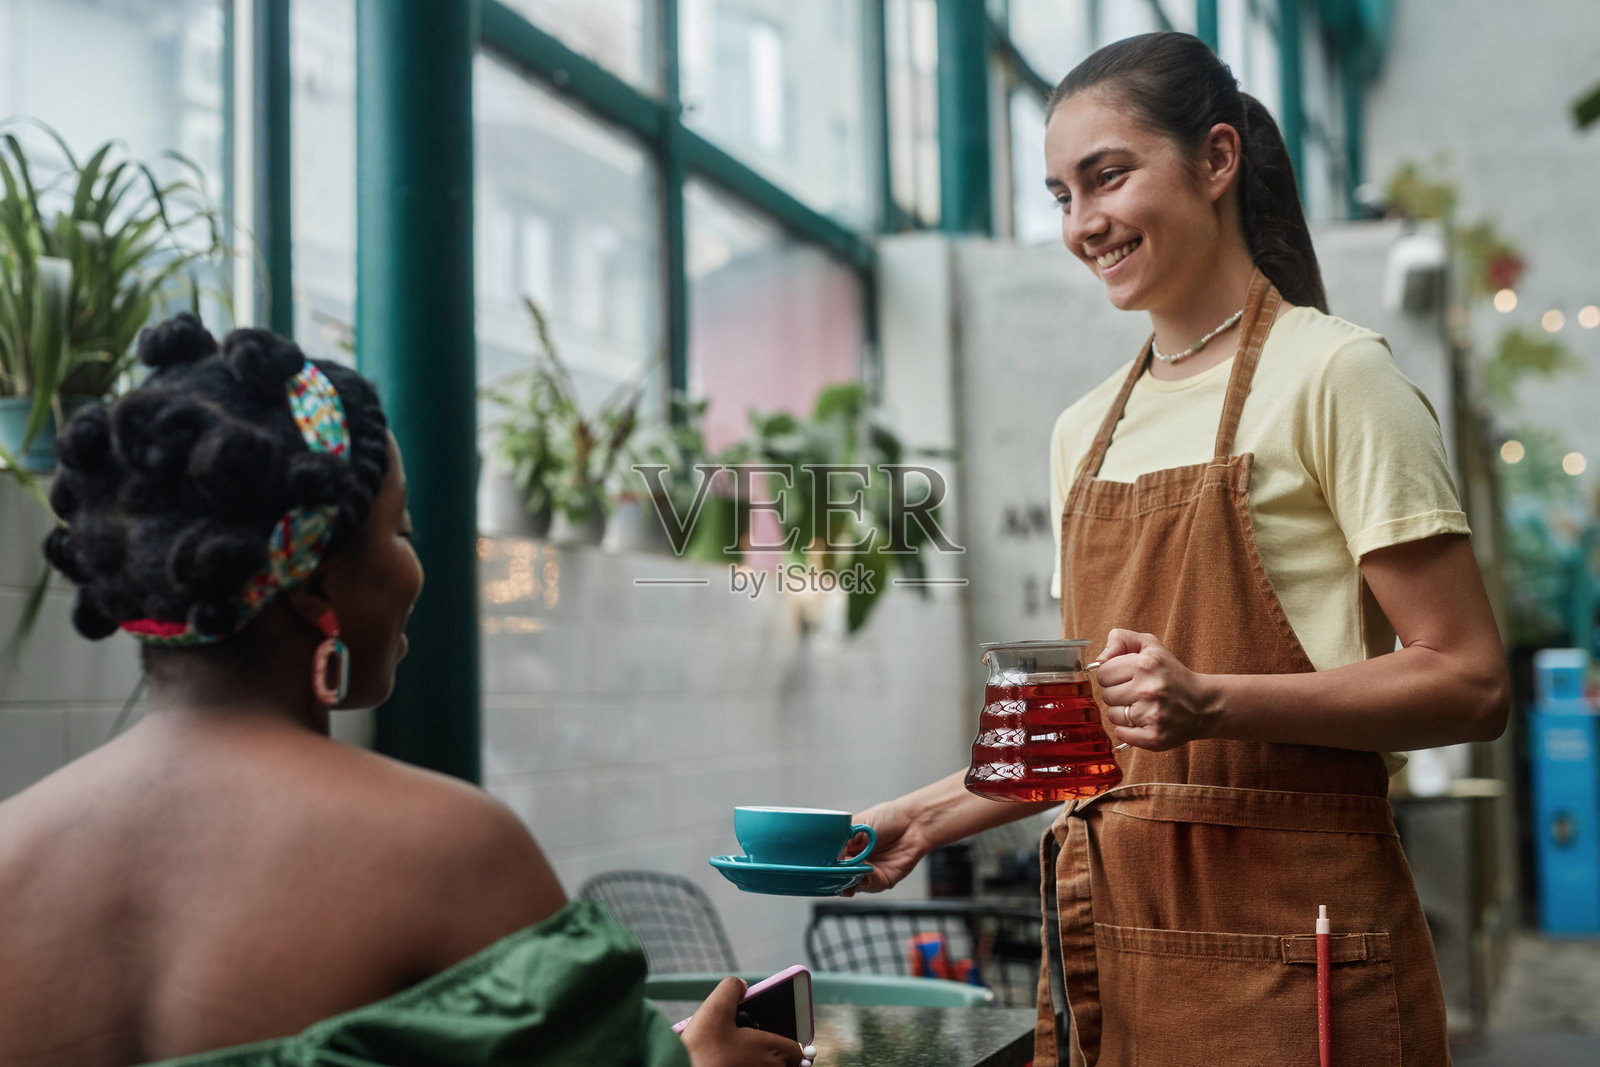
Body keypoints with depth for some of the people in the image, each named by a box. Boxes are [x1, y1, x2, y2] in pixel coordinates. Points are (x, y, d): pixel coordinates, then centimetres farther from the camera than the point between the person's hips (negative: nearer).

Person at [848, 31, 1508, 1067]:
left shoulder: (1331, 374, -7)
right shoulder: (1086, 431, 12)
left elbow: (1470, 685, -11)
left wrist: (1212, 701, -23)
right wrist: (927, 816, 8)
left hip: (1285, 942, -6)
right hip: (1108, 934, 6)